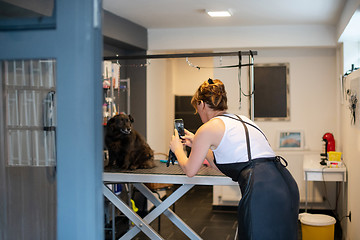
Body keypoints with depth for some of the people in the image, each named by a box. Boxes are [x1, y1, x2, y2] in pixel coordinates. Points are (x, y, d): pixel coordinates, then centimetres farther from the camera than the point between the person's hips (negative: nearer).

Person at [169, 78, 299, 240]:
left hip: (263, 192, -8)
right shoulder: (241, 120, 25)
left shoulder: (209, 128, 2)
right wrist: (197, 144, 45)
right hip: (286, 184, 9)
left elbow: (190, 170, 15)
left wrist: (177, 149, 33)